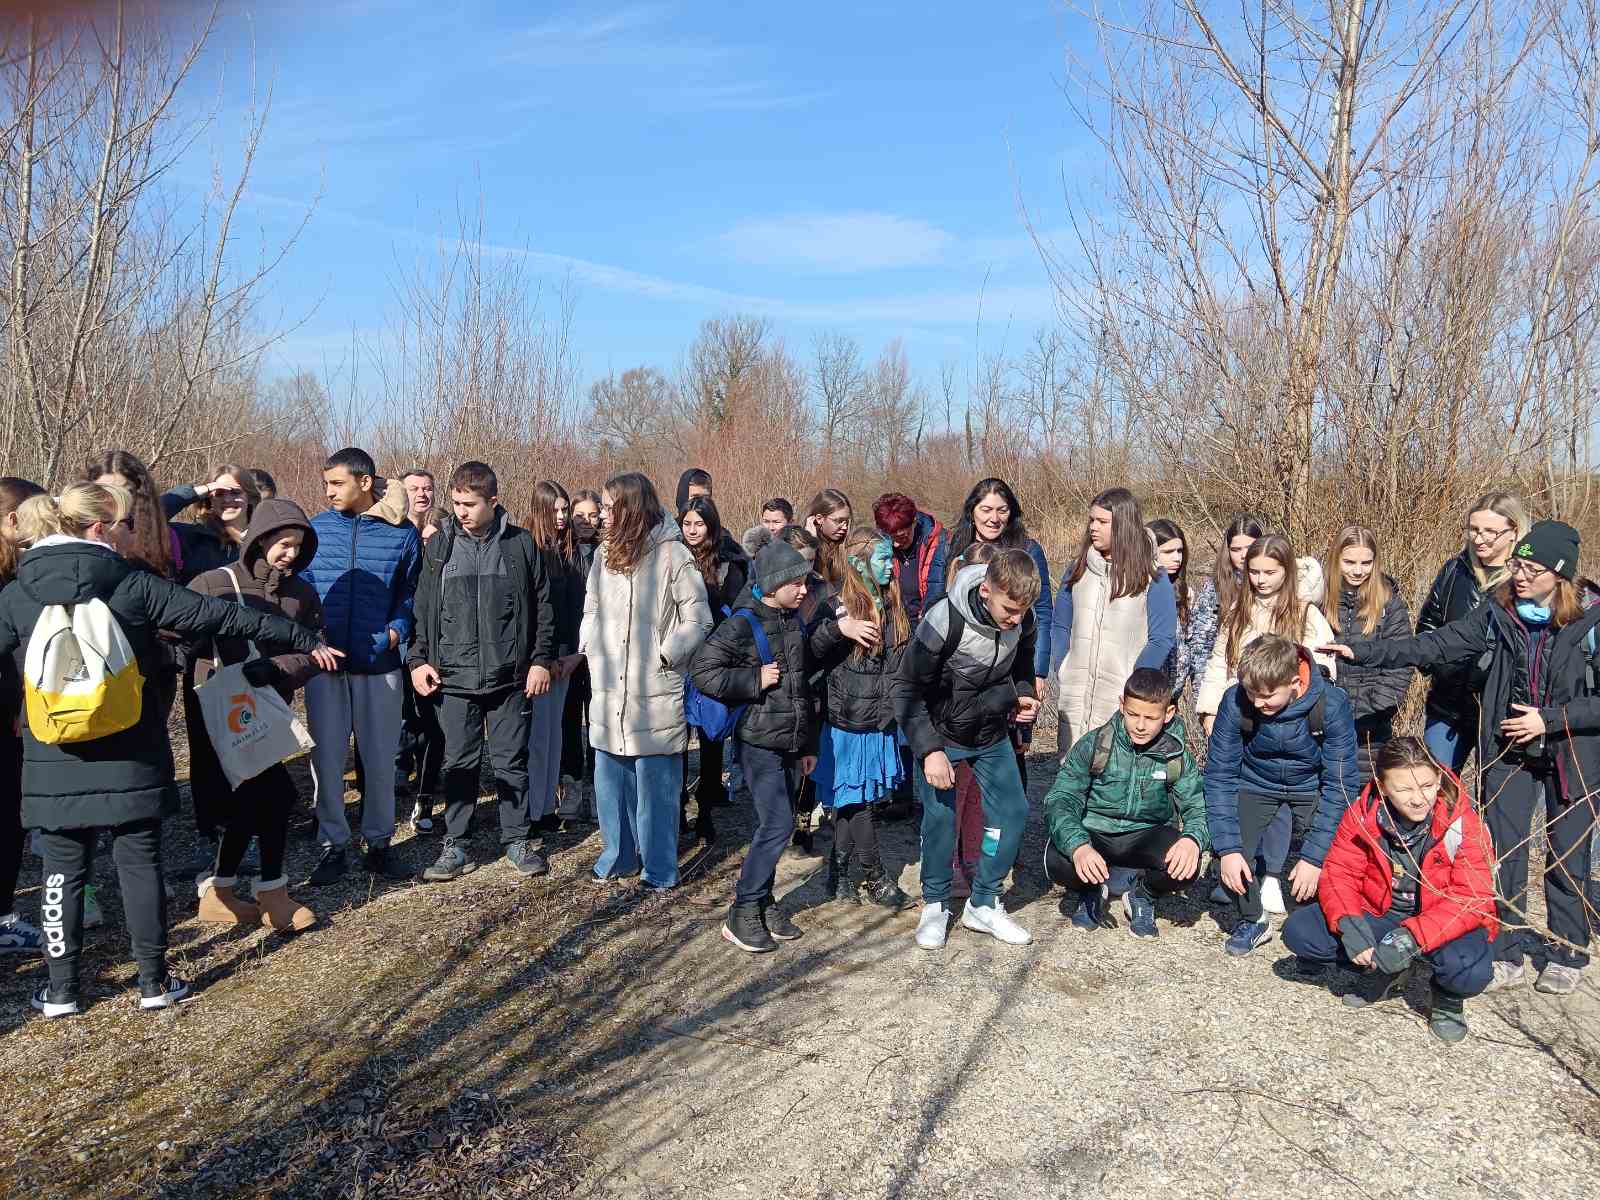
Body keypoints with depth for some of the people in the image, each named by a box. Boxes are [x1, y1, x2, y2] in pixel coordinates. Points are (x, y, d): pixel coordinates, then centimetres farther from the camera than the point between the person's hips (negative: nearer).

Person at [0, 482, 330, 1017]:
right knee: (140, 862, 8)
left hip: (55, 759, 2)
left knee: (63, 870, 12)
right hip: (130, 756, -2)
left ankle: (60, 989, 19)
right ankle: (153, 981, 15)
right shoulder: (134, 585, -8)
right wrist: (306, 639, -2)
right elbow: (225, 617, -8)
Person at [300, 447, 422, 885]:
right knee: (326, 756, 6)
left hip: (379, 664, -1)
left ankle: (379, 841, 23)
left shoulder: (402, 533, -1)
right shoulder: (315, 529, 4)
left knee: (380, 757, 8)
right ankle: (334, 844, 20)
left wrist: (397, 630, -9)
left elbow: (410, 592, 6)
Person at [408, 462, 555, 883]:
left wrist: (541, 660, 0)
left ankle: (517, 840, 20)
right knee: (459, 764, 7)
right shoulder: (439, 545, 4)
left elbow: (542, 607, 4)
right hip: (454, 675, 1)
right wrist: (418, 660, 1)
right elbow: (422, 608, 9)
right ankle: (456, 847, 17)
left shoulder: (521, 544, 0)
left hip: (509, 675, -1)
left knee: (511, 761, 7)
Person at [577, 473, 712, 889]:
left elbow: (698, 620, -7)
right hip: (608, 692, 6)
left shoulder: (673, 555, -10)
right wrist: (588, 647, 7)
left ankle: (660, 870, 15)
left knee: (655, 786, 2)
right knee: (610, 780, 15)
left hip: (655, 694, -6)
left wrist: (666, 654, -13)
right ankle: (618, 857, 31)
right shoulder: (605, 554, 9)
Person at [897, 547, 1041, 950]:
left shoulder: (1024, 620, -14)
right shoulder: (944, 622, -30)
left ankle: (983, 904, 16)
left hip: (993, 735, 5)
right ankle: (935, 905, 14)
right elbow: (908, 691, -22)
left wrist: (1022, 694, -8)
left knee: (1013, 811, 0)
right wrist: (929, 750, -29)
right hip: (941, 734, -4)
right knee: (940, 815, -8)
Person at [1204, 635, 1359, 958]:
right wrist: (1228, 847, -24)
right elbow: (1220, 774, -18)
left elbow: (1339, 784, -23)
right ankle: (1251, 921, 9)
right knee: (1228, 848, -19)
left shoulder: (1331, 704, -29)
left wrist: (1315, 856, -27)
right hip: (1255, 783, 1)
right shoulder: (1235, 700, -26)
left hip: (1310, 784, -1)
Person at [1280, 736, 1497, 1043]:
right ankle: (1384, 973, 8)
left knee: (1469, 970, -37)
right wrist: (1348, 924, -31)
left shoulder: (1462, 823, -21)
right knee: (1298, 931, -17)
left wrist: (1412, 937, -37)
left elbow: (1473, 899, -25)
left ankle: (1448, 994, 4)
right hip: (1379, 916, 3)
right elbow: (1339, 874, -10)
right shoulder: (1362, 814, -13)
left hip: (1442, 925, -3)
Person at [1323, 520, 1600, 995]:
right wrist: (1362, 651, -16)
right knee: (1504, 849, 4)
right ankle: (1510, 950, 17)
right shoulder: (1499, 612, -5)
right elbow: (1432, 645, -8)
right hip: (1509, 751, 2)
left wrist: (1549, 719, -18)